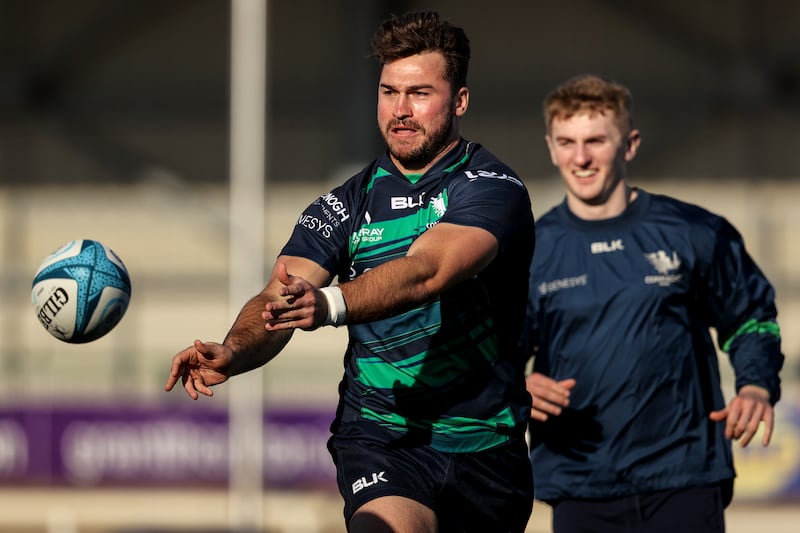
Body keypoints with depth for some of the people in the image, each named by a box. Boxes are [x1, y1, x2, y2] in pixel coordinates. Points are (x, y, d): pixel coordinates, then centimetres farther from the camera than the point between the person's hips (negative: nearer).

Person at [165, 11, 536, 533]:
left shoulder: (493, 187, -7)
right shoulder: (348, 204, 7)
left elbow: (424, 272, -25)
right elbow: (279, 298, -5)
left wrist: (329, 304, -42)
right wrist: (232, 352, -28)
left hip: (486, 447, 0)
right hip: (379, 434, 0)